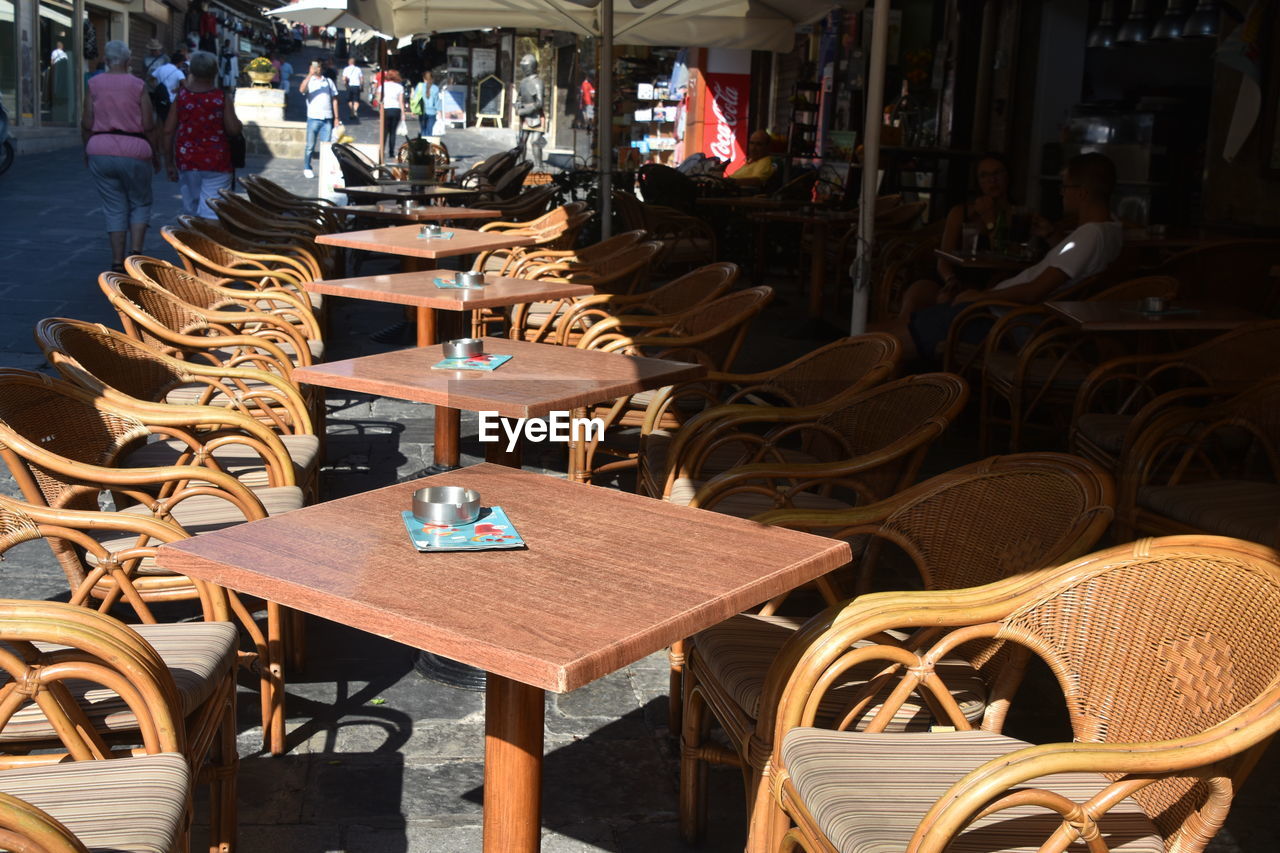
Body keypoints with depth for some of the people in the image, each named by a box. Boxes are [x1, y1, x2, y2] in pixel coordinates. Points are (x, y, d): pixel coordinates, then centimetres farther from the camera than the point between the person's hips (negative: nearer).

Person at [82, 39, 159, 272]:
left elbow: (87, 124, 0)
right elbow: (148, 125, -5)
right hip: (134, 151, -2)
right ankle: (136, 252, -2)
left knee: (114, 208, 9)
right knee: (140, 204, 15)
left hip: (101, 151, 2)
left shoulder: (95, 84, 1)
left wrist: (87, 149, 15)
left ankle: (117, 262, 7)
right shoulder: (138, 86, -4)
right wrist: (155, 153, 8)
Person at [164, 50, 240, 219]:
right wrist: (230, 105, 8)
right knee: (210, 215, -5)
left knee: (189, 209, 18)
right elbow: (234, 130, -10)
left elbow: (168, 131, 2)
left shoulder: (181, 95, 2)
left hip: (186, 161, 3)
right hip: (216, 162, -3)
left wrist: (169, 162, 11)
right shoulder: (222, 97, -7)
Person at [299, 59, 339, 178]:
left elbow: (334, 100, 15)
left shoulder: (328, 81, 14)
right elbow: (302, 89, -20)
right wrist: (310, 74, -26)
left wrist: (336, 117, 10)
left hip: (327, 119, 3)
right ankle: (307, 168, 12)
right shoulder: (309, 81, 3)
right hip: (313, 118, -3)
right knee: (310, 146, 2)